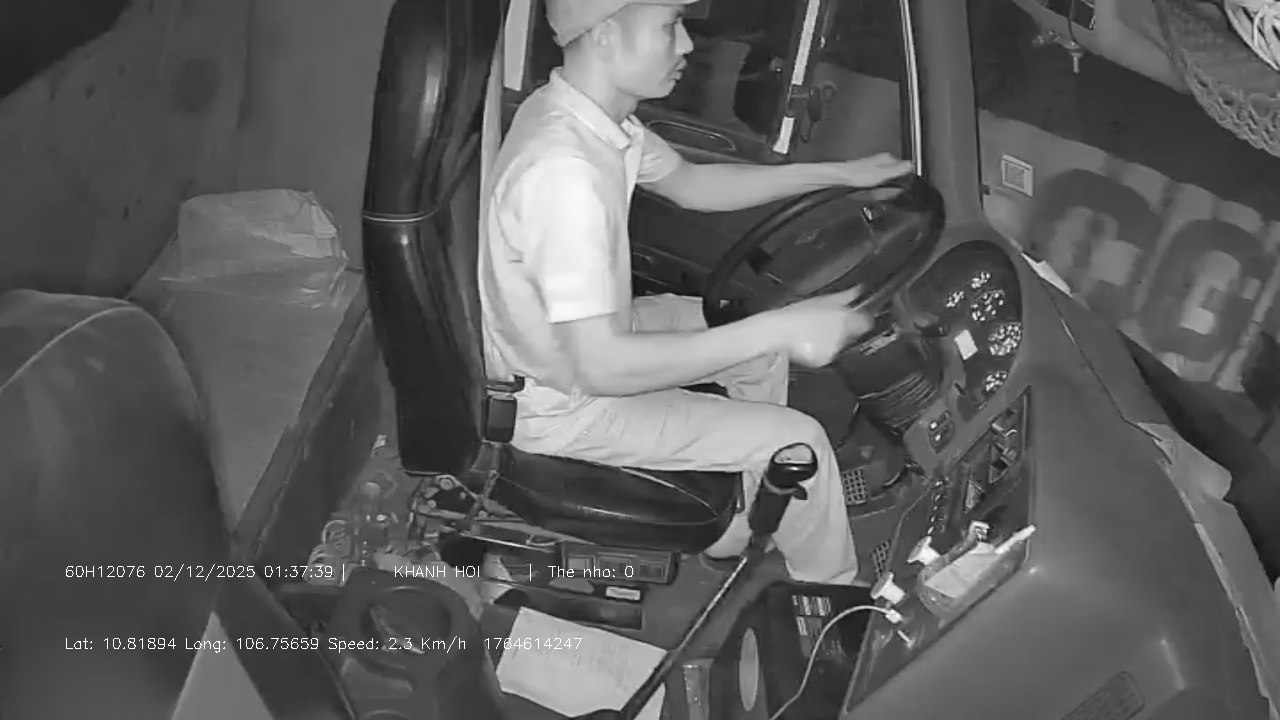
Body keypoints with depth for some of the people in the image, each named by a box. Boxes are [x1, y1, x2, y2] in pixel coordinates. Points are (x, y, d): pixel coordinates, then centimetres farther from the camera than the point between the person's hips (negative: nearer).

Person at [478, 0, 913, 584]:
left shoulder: (593, 114, -7)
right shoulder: (562, 170, -36)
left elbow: (689, 184, 11)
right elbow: (603, 369, -35)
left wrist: (838, 174, 7)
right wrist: (777, 329, -32)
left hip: (588, 335, 9)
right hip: (564, 408, -9)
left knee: (766, 341, 17)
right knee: (797, 442, -6)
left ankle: (739, 533, 32)